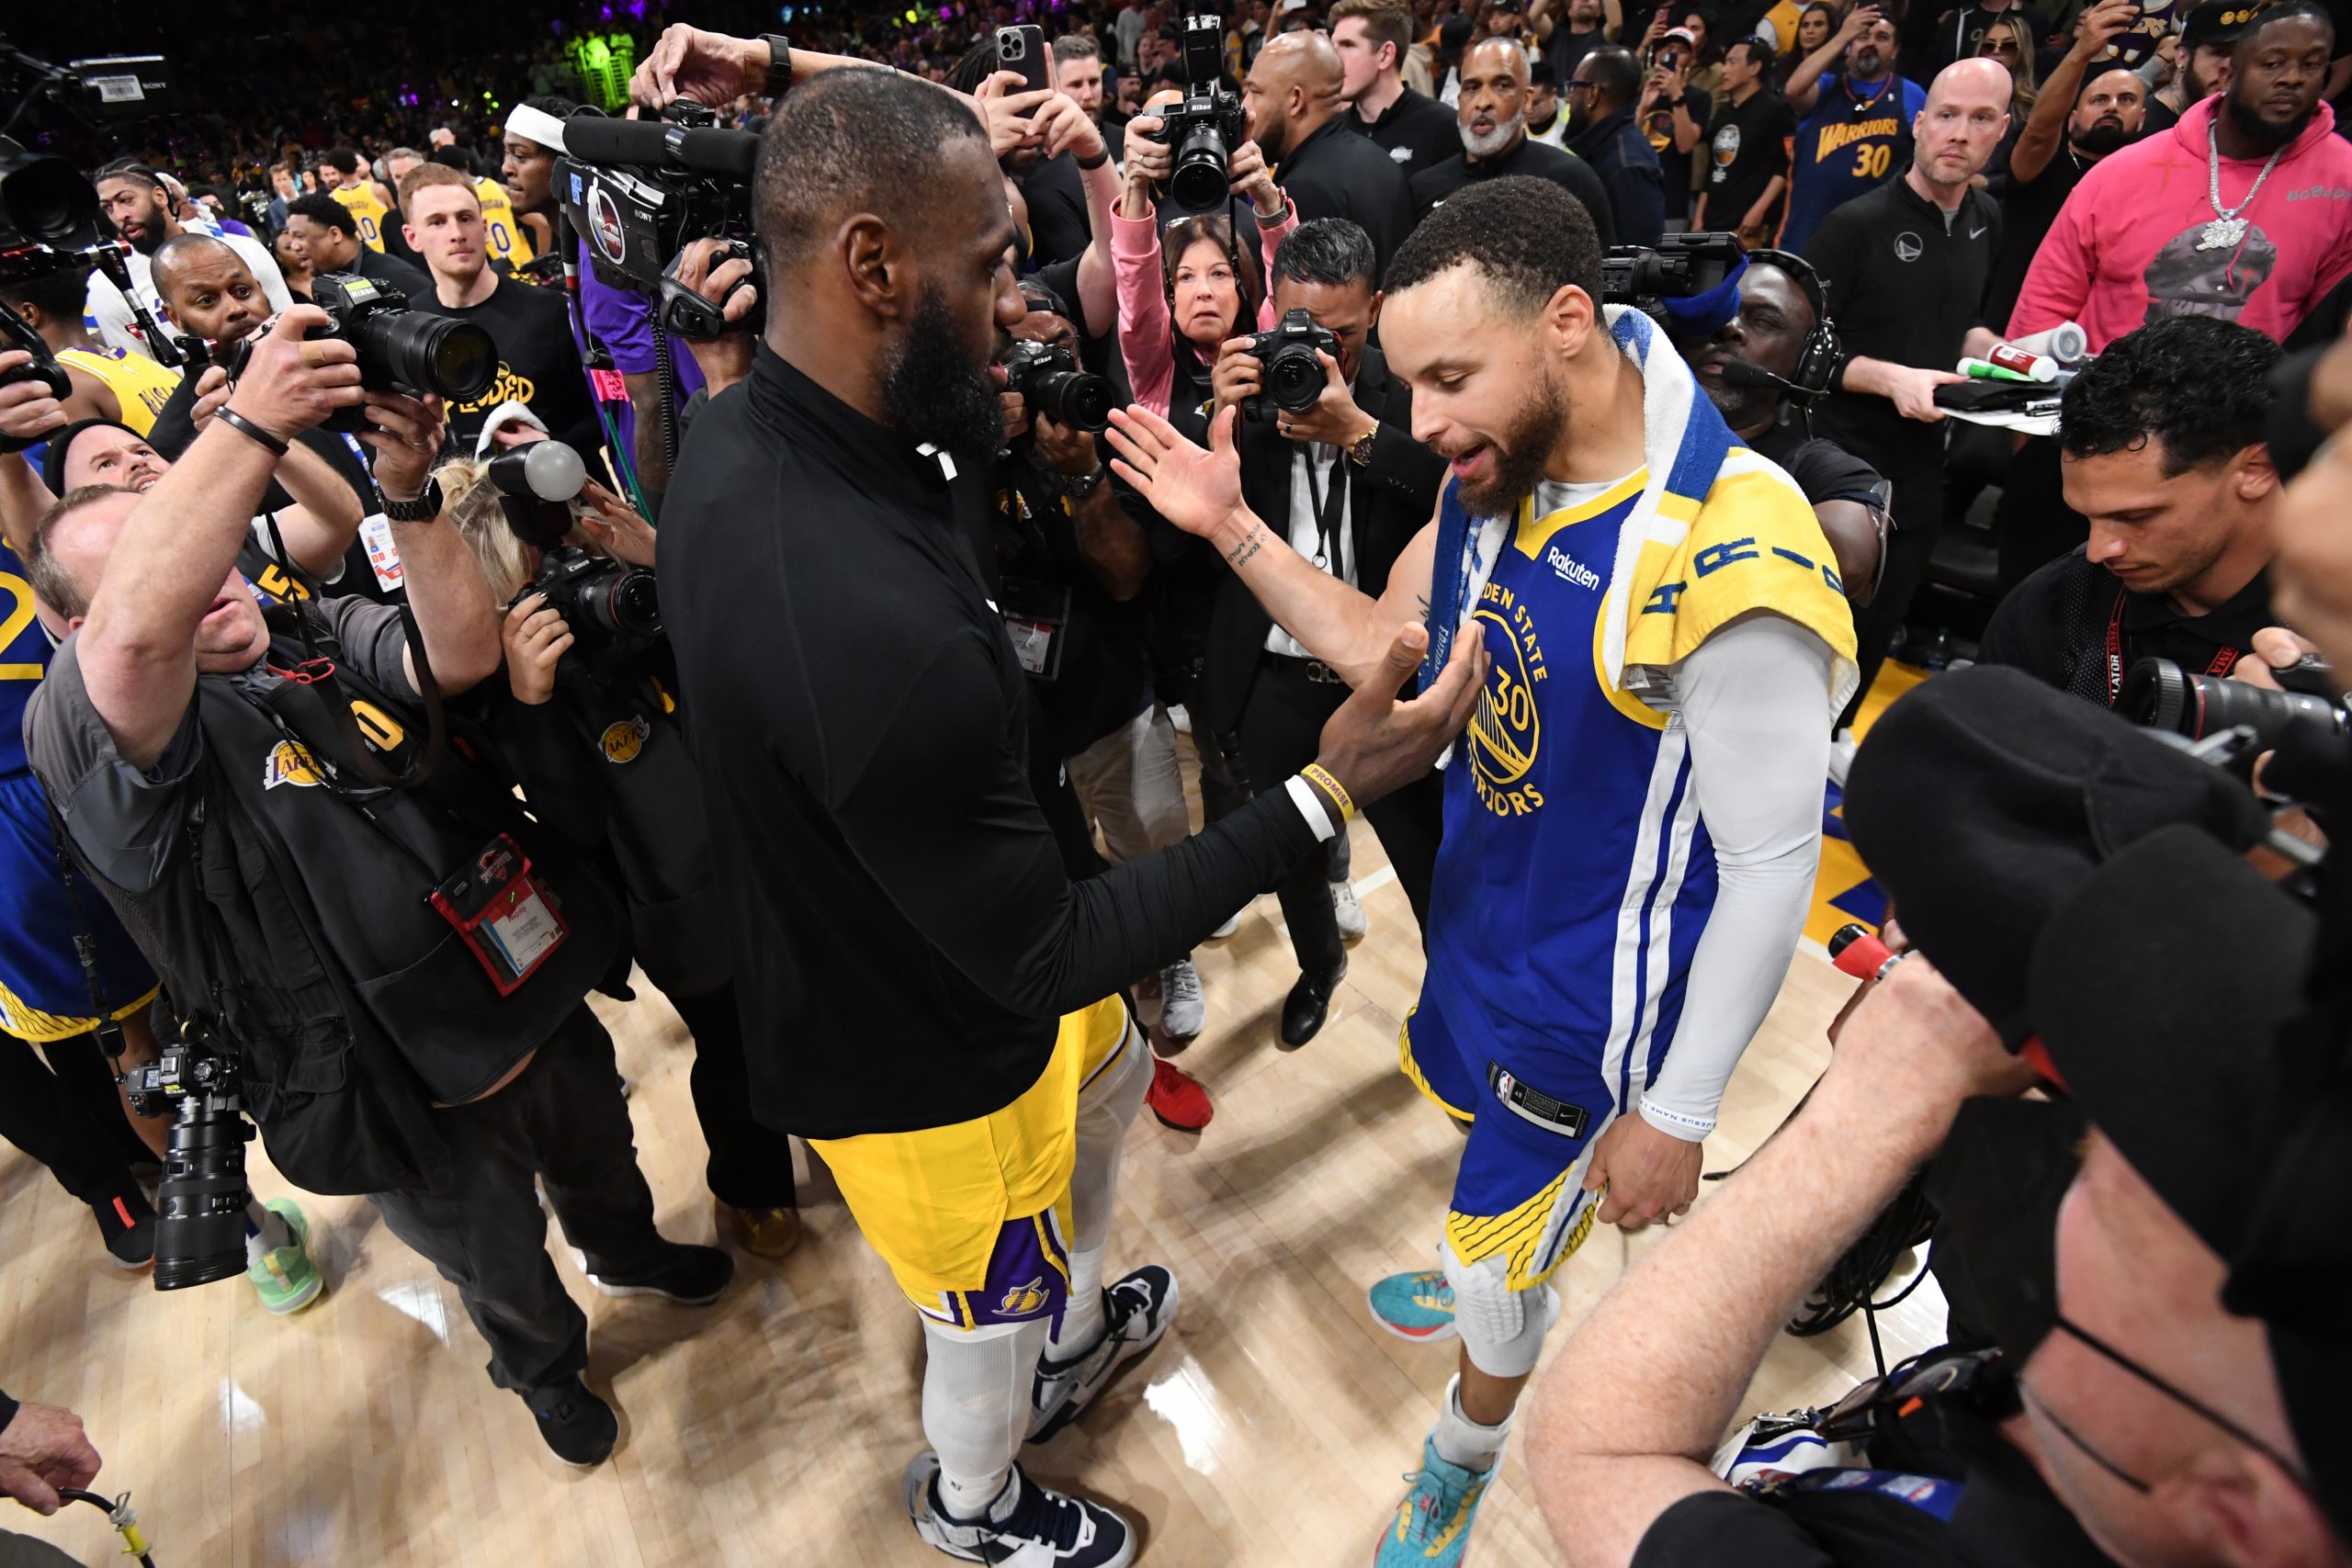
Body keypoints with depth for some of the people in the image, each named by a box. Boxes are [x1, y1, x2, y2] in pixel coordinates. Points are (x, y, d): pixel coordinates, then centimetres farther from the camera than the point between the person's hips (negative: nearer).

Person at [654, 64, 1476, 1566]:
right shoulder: (875, 627, -42)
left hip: (861, 943, 9)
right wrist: (1323, 798, -29)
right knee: (993, 1301, 23)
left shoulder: (737, 434, -11)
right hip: (925, 1056, -8)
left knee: (1112, 1071, 34)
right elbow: (1042, 957, -31)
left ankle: (1075, 1333, 63)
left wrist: (977, 425, -8)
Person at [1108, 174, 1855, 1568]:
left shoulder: (1724, 560, -31)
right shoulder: (1496, 473, -9)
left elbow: (1773, 867, -23)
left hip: (1595, 994, -6)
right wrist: (1233, 527, -8)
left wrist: (1675, 1115, -15)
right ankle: (1500, 1275, 66)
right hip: (1477, 914, 7)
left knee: (1496, 1270, 15)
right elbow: (1388, 651, 2)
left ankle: (1470, 1455, 48)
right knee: (1480, 1126, 32)